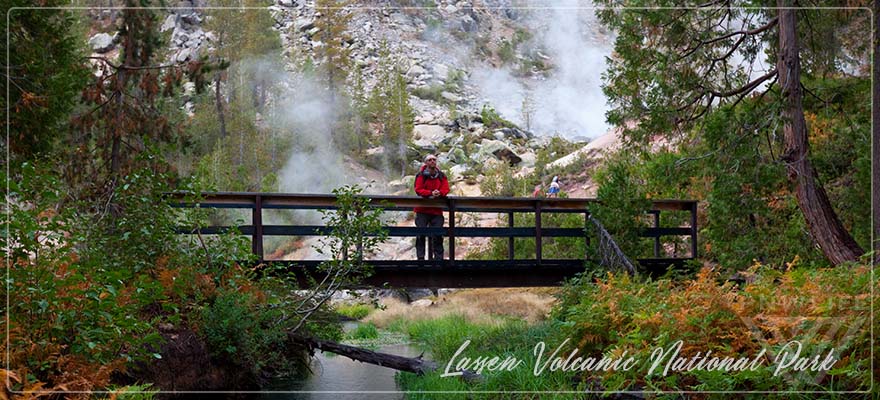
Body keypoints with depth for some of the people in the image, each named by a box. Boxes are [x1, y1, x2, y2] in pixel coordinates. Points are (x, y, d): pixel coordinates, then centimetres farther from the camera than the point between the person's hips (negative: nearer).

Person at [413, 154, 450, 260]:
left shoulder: (441, 176, 7)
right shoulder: (421, 175, -2)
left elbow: (446, 189, 1)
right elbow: (418, 190, -10)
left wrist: (439, 193, -22)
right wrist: (431, 193, -24)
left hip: (437, 210, 2)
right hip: (422, 210, -2)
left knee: (438, 235, 0)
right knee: (421, 234, -4)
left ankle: (438, 258, 6)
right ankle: (420, 257, 2)